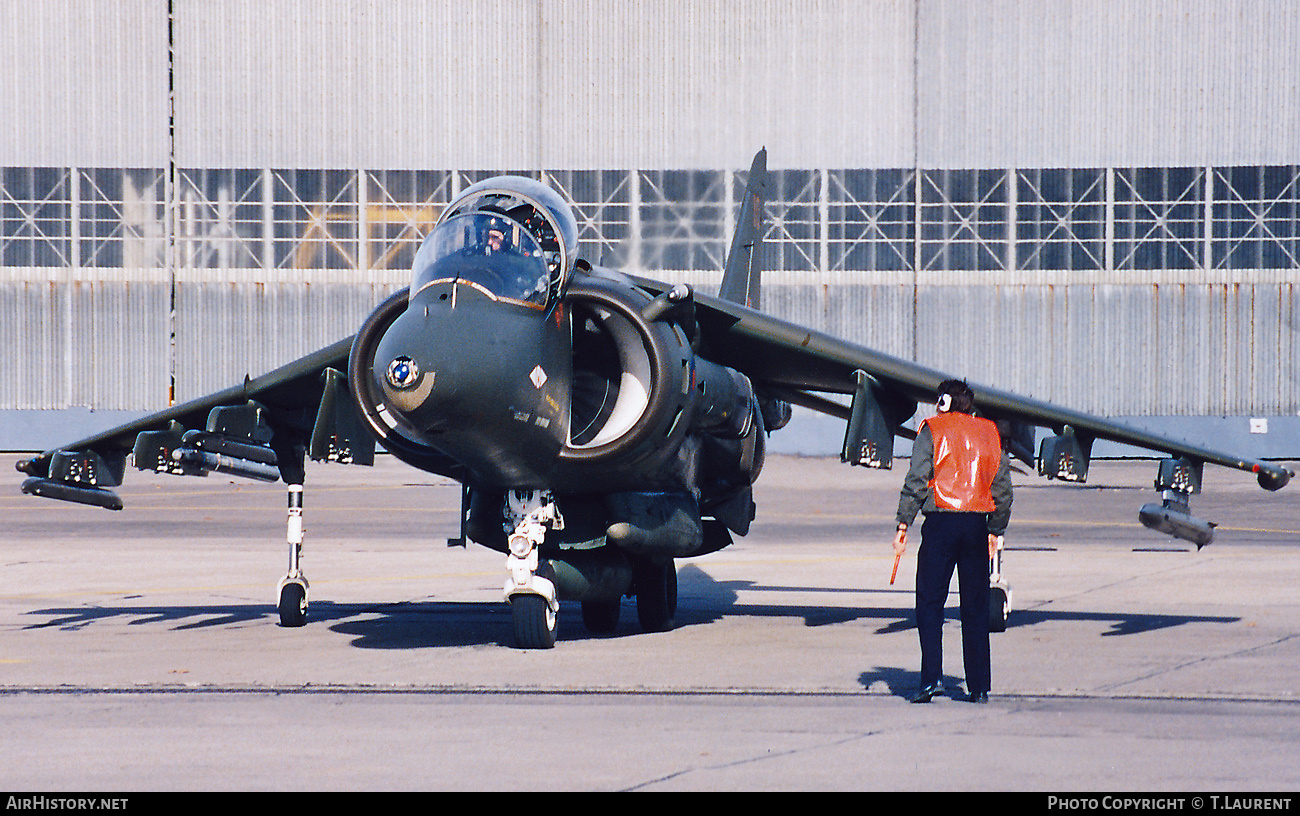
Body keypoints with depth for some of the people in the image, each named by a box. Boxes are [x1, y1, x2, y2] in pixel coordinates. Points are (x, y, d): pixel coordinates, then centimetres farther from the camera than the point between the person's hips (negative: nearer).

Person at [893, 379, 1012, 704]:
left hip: (941, 522, -4)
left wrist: (903, 524, -4)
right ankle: (979, 686, 6)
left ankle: (932, 677, -13)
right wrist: (995, 531, 20)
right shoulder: (990, 433, 13)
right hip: (977, 525, 4)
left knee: (929, 604, 0)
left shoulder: (932, 430, 1)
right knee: (975, 609, 7)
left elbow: (916, 481, -7)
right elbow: (1003, 488, 13)